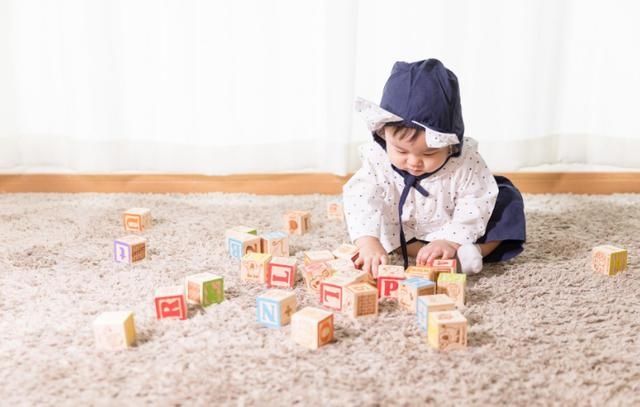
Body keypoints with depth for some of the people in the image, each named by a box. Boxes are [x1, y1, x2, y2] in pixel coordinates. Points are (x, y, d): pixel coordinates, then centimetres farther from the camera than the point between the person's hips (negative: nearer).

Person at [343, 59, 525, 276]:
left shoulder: (466, 162, -30)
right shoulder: (377, 159, -27)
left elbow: (473, 211, -26)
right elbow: (361, 201, -36)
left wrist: (450, 243, -39)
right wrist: (369, 244, -50)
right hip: (402, 234, 2)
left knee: (507, 198, -15)